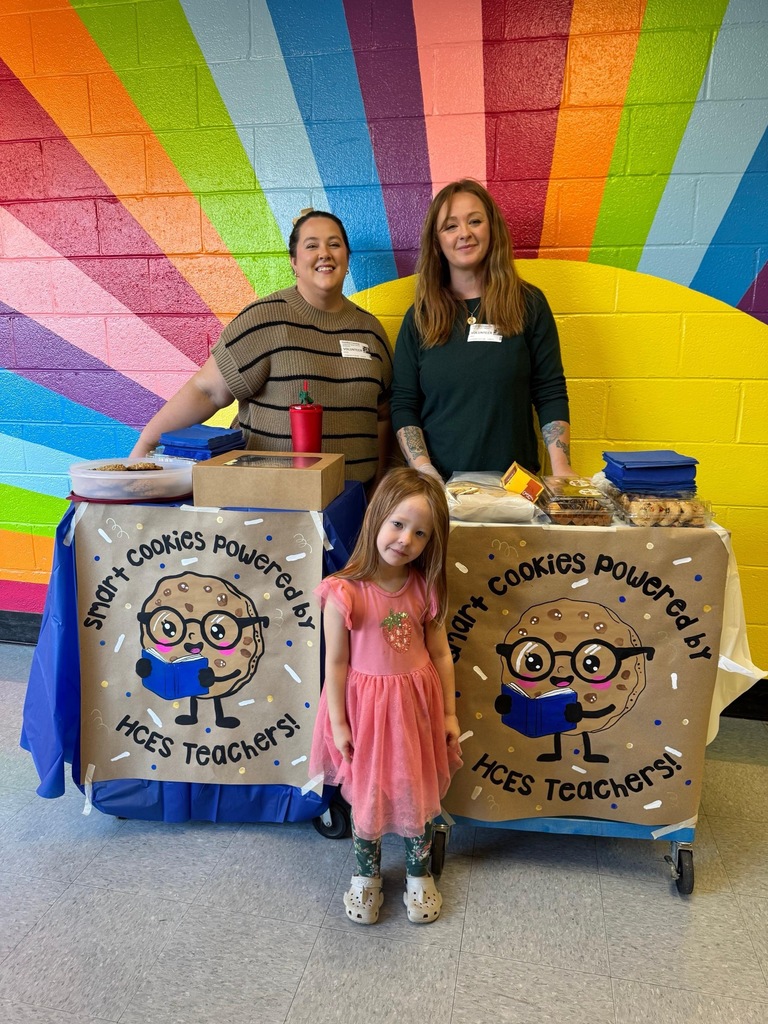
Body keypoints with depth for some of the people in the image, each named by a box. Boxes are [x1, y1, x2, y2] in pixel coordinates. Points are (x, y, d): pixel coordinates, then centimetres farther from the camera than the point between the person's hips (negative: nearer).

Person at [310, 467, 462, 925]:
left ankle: (419, 873, 42)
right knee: (366, 794, 15)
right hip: (365, 704, -3)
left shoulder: (426, 588, -9)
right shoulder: (344, 592, -21)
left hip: (418, 702, 3)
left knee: (419, 791, 17)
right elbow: (336, 663, -12)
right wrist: (338, 723, -8)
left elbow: (440, 654, 0)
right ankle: (367, 874, 41)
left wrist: (449, 713, 4)